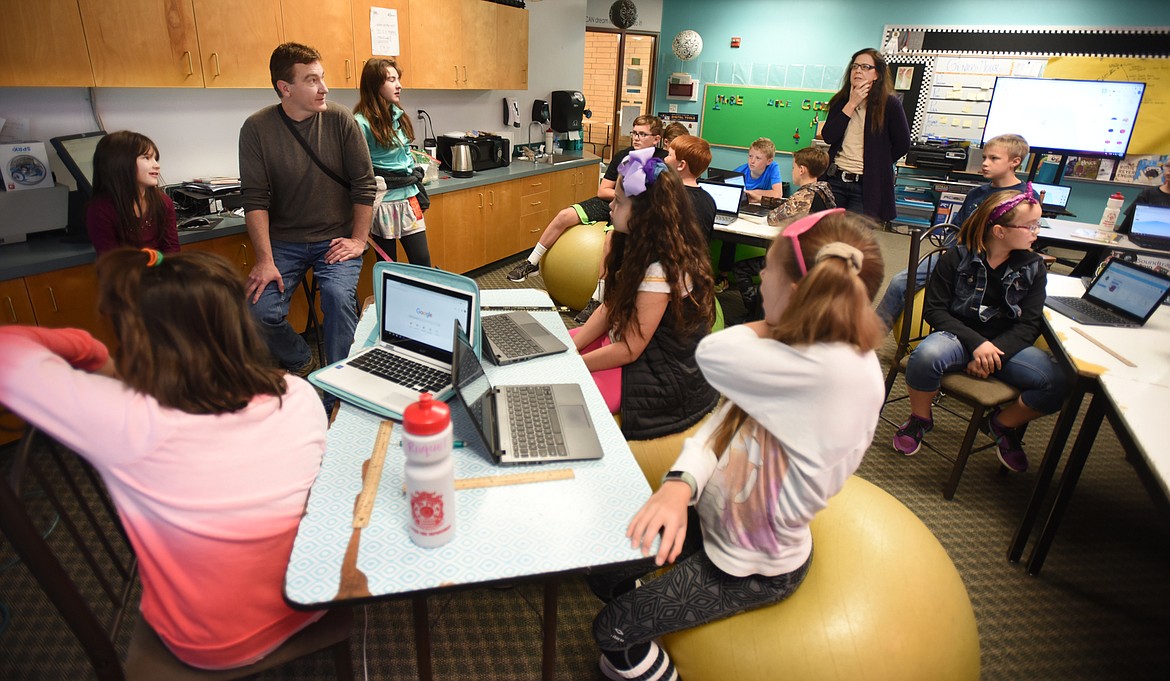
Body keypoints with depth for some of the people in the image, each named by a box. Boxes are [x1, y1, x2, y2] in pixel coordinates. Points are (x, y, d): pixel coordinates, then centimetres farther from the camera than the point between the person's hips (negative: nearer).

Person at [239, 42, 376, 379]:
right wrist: (265, 259, -14)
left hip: (336, 237, -1)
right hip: (284, 240, 1)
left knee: (338, 296, -28)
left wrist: (359, 240, -8)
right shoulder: (257, 128, -5)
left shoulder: (340, 119, -6)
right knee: (261, 310, -16)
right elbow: (255, 198, -7)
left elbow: (364, 183, -4)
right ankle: (301, 364, 17)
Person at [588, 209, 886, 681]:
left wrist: (783, 323, -17)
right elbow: (725, 420, -8)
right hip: (714, 516, 7)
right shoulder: (816, 349, -8)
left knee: (611, 630, 4)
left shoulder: (838, 371, -36)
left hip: (749, 568, -7)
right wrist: (682, 481, -24)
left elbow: (712, 355, -33)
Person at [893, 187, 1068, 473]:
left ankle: (1002, 423, 8)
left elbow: (1029, 323, 0)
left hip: (1006, 344, 4)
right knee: (926, 356, -38)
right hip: (959, 336, -3)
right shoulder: (957, 258, -5)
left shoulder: (1033, 268, 5)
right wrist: (976, 343, -21)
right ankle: (920, 419, -7)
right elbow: (934, 310, -8)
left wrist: (995, 352, -19)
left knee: (1060, 381, -23)